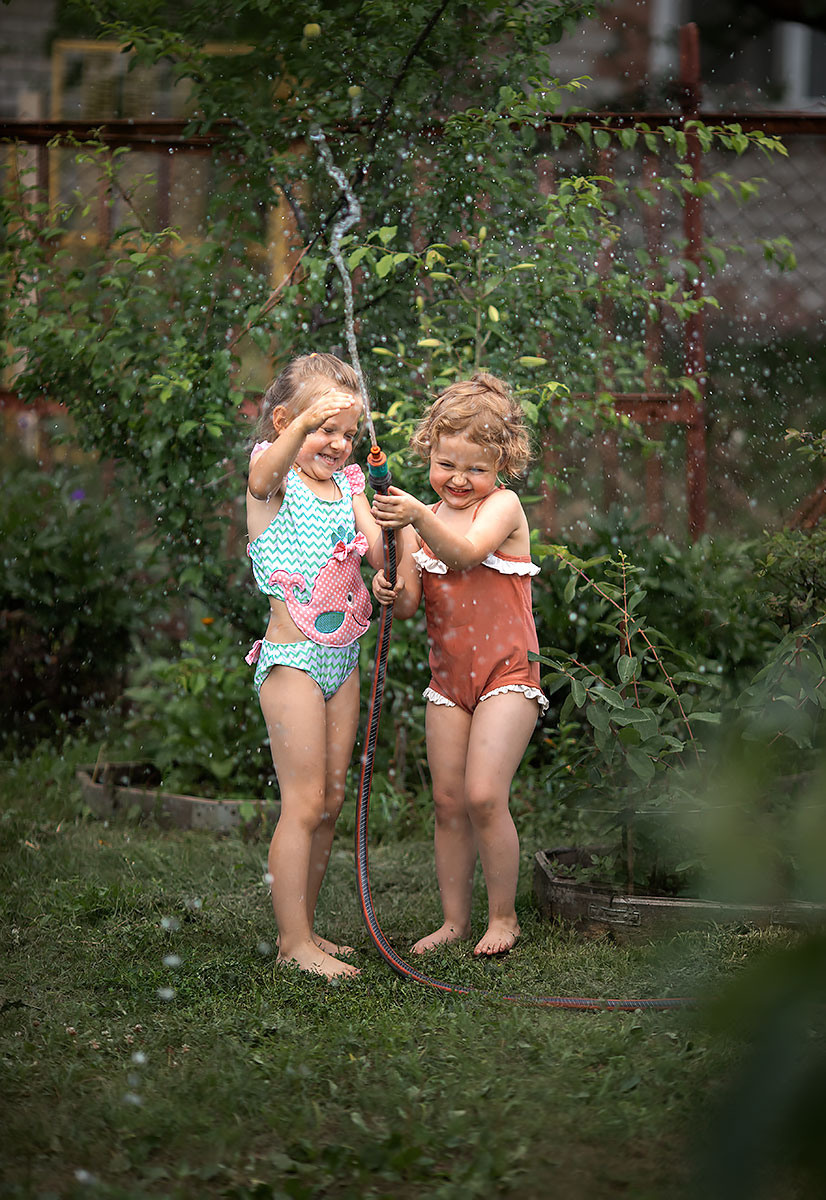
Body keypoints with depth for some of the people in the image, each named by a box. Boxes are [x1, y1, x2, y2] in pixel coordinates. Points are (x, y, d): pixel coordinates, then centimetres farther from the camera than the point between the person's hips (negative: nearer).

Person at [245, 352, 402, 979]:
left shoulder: (348, 484, 11)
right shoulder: (276, 476, -8)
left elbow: (378, 553, 0)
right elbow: (265, 475, -34)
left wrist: (389, 521, -23)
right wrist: (307, 423, -52)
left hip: (343, 657, 7)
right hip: (294, 657, -7)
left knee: (331, 798, 11)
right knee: (305, 802, -7)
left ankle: (305, 929, 20)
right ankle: (295, 944, -2)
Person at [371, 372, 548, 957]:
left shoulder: (503, 506, -8)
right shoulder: (423, 517, 8)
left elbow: (466, 551, -28)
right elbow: (412, 603, 2)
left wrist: (419, 518, -44)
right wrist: (392, 592, -20)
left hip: (506, 673, -6)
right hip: (449, 676, 6)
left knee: (483, 795, -14)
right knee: (448, 801, 5)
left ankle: (504, 916, 1)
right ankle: (455, 919, 15)